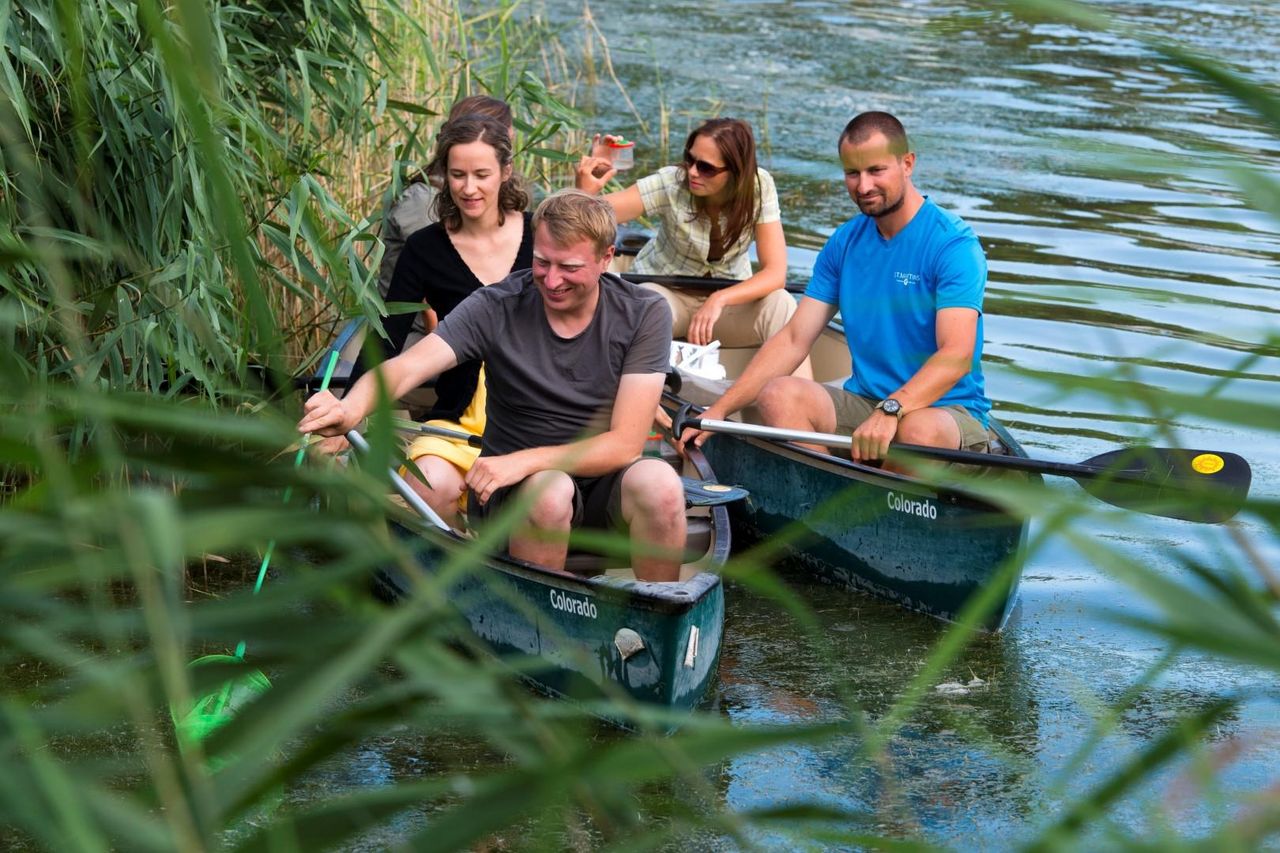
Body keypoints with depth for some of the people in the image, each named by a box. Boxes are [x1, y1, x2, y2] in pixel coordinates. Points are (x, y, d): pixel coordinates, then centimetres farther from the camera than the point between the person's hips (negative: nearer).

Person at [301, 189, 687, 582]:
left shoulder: (644, 314, -8)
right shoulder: (495, 308, -9)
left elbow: (625, 444, -14)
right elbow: (405, 367, -22)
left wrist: (524, 460, -26)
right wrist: (350, 408, -45)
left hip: (604, 484, 1)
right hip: (516, 490, -1)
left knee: (660, 482, -32)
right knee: (550, 491, -35)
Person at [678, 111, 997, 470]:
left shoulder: (953, 245, -10)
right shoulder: (844, 244, 9)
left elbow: (956, 356, -22)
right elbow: (793, 340, 7)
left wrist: (891, 411, -38)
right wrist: (718, 410, -3)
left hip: (948, 409, -5)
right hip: (864, 400, 5)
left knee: (919, 430, -39)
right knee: (778, 394, -21)